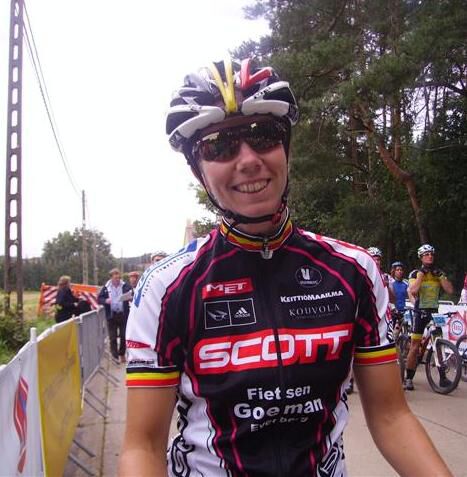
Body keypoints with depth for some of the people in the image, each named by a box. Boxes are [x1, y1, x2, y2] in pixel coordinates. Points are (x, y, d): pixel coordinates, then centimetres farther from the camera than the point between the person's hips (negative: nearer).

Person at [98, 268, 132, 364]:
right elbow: (99, 299, 5)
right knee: (113, 337, 4)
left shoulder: (126, 286, -1)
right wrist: (105, 300, -16)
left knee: (124, 336, 9)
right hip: (111, 315, 0)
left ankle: (122, 354, 25)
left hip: (123, 315, 0)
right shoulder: (106, 288, 0)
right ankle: (115, 356, 11)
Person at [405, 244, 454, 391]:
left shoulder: (439, 273, 8)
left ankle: (442, 377, 14)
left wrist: (440, 274, -11)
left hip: (434, 312, 3)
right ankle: (408, 379, 4)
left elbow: (450, 290, -4)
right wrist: (422, 272, -17)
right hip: (420, 312, -3)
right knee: (414, 346, -3)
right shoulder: (415, 273, -1)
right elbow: (412, 290, -19)